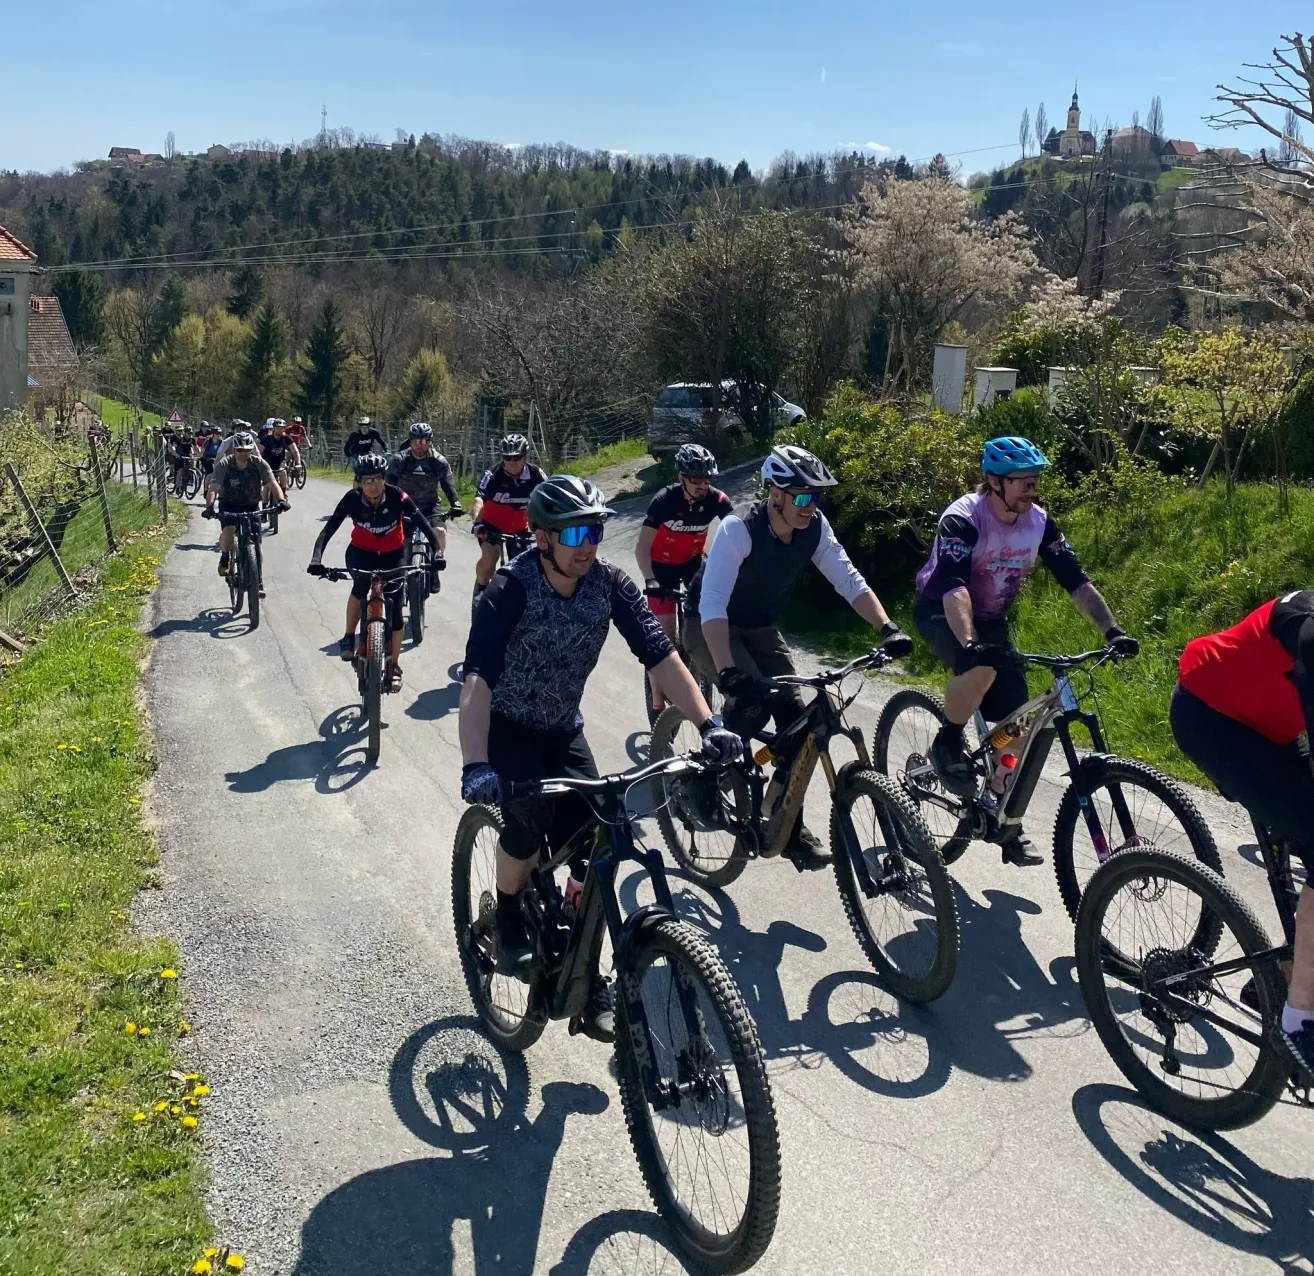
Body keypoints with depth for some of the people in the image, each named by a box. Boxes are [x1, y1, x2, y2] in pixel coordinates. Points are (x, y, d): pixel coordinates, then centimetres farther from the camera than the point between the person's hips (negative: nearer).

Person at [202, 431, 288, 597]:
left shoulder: (259, 463, -15)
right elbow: (213, 488, -27)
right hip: (229, 505, -1)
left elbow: (273, 483, -23)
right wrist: (209, 506, -44)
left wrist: (281, 500, -42)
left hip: (251, 506, 1)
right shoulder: (224, 464, -19)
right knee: (228, 531, -30)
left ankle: (259, 583, 1)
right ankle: (224, 558, -1)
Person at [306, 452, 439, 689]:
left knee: (394, 607, -5)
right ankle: (349, 637, -12)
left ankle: (394, 666, 10)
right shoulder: (352, 499, -25)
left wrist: (437, 552, -43)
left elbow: (423, 524, -29)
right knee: (361, 584, -32)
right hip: (361, 551, 0)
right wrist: (316, 559, -43)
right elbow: (328, 530, -28)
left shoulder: (397, 497, -28)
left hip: (392, 554, 0)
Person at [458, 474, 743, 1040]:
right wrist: (475, 766, -51)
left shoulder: (609, 583, -16)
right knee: (529, 812, -30)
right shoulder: (510, 590, -27)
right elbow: (478, 679, -37)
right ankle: (507, 919, -1)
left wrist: (709, 725, -32)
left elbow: (661, 656, -19)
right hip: (506, 727, -4)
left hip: (563, 730, 4)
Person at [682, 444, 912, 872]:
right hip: (709, 627, -6)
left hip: (759, 628, 6)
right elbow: (712, 603, -39)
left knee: (796, 716, -5)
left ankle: (790, 828, 7)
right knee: (751, 699, -29)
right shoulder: (739, 530, -32)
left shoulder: (814, 527, -15)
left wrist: (887, 628, -27)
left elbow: (849, 580, -13)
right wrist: (728, 670, -51)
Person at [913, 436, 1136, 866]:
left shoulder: (1039, 522, -10)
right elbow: (953, 587, -40)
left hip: (990, 618, 6)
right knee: (982, 666, -38)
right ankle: (947, 744, -12)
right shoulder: (963, 519, -27)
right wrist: (970, 644, -55)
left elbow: (1076, 581, -11)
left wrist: (1112, 631, -23)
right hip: (940, 611, -5)